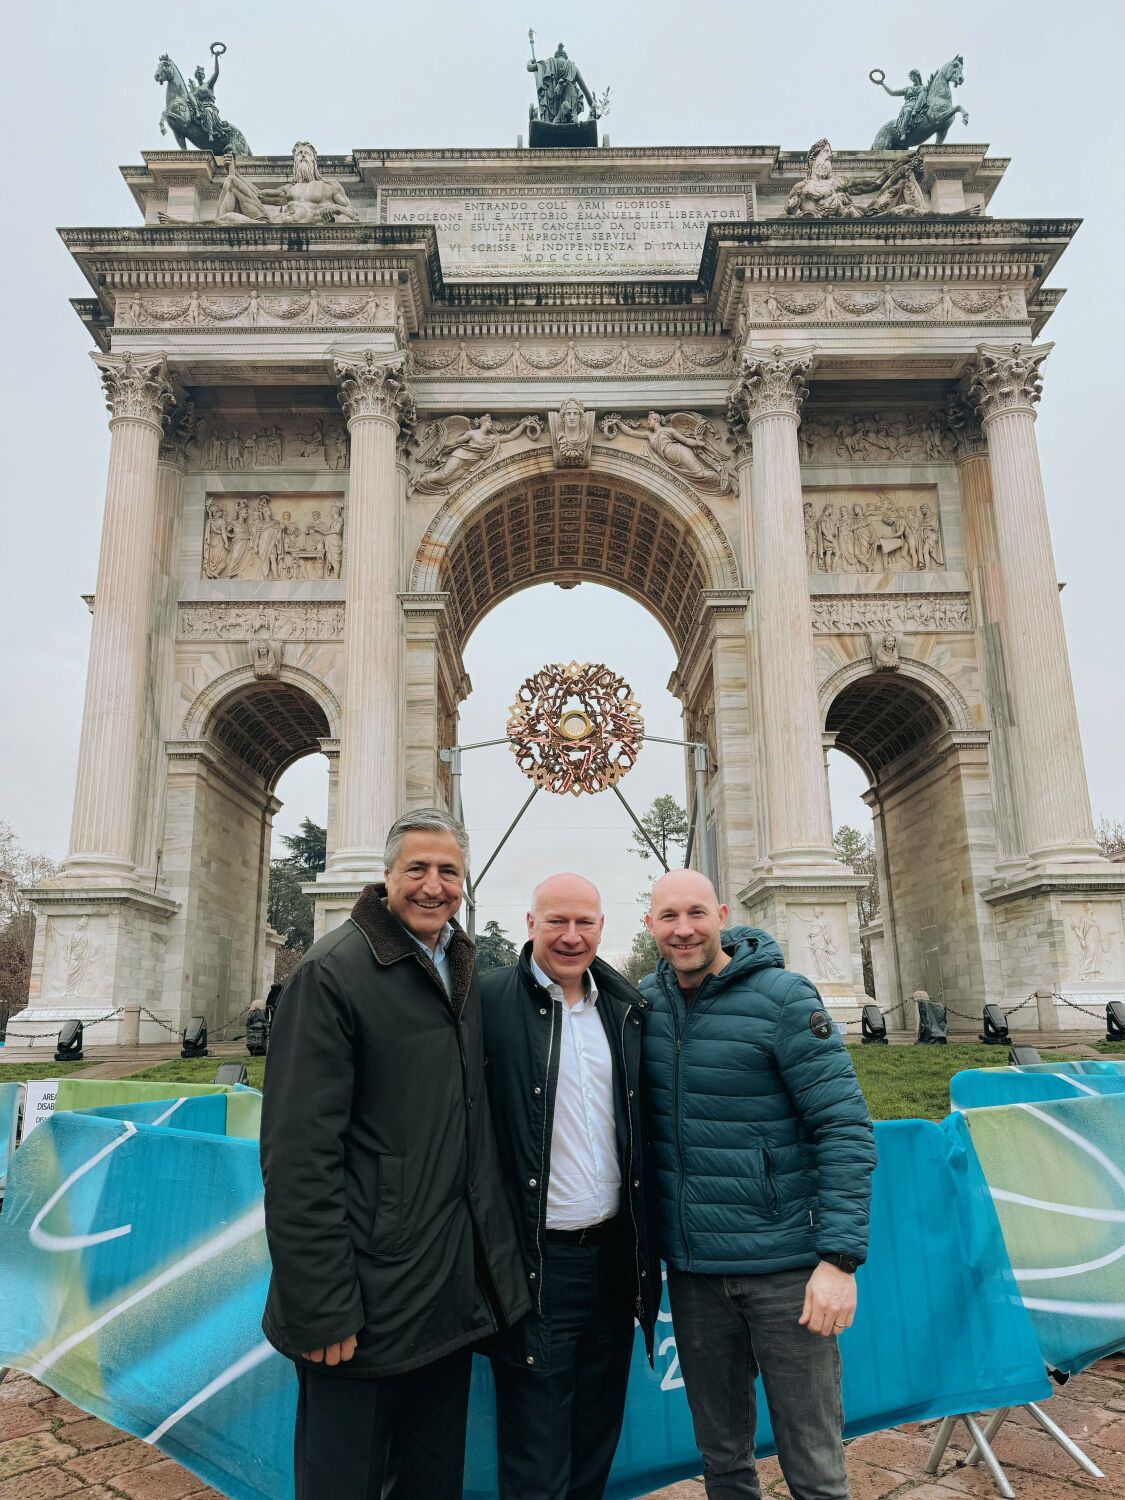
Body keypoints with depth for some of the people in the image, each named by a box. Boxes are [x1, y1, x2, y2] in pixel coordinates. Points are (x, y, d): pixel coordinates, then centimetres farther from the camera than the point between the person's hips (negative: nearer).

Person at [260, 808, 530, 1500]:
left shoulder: (463, 973, 7)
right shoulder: (334, 972, -17)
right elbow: (299, 1153, -21)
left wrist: (490, 1261, 13)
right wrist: (321, 1309, -21)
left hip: (456, 1288, 7)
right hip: (366, 1300, -7)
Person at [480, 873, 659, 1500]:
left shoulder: (626, 1008, 5)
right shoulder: (491, 1000, -12)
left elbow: (642, 1127, 13)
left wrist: (645, 1249, 11)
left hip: (613, 1255, 5)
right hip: (536, 1261, -5)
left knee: (598, 1445, 21)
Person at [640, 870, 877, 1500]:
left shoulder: (783, 996, -13)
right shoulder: (646, 1000, 0)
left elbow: (846, 1128, -13)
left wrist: (840, 1256, -18)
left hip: (784, 1266, -4)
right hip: (691, 1267, 4)